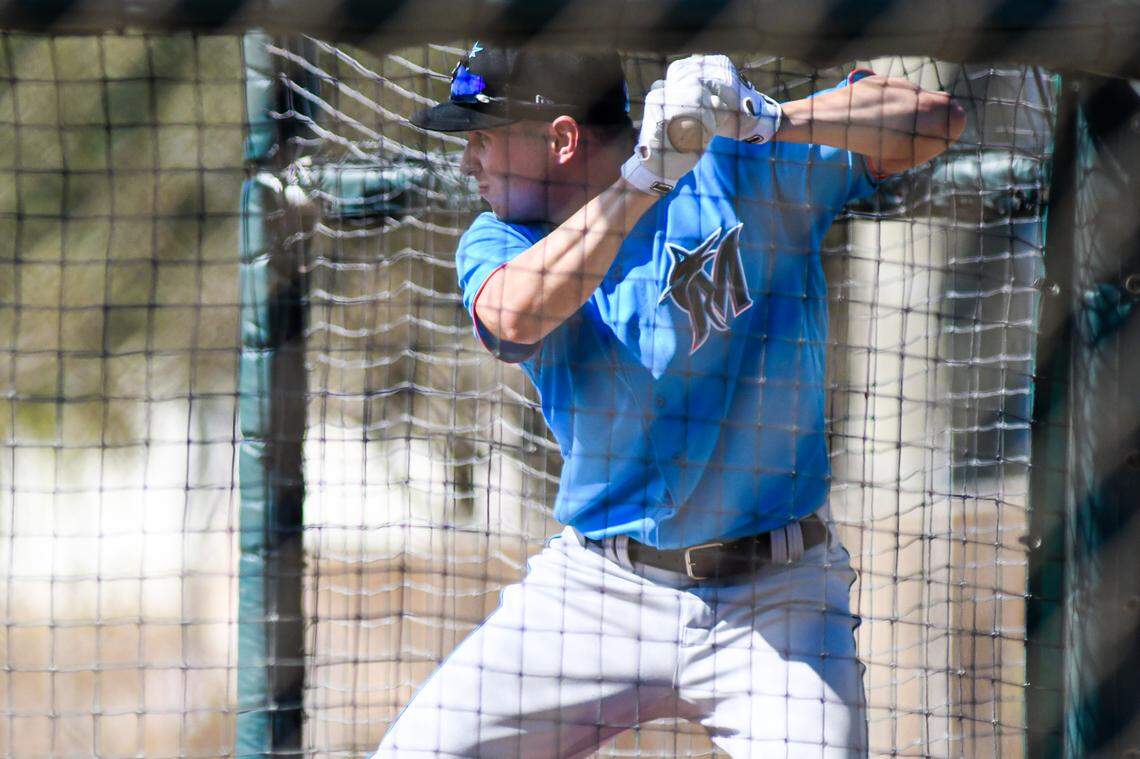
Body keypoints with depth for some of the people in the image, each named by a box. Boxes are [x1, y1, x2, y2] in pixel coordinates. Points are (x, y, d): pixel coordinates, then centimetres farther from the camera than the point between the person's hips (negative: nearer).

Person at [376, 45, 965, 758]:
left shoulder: (741, 169, -5)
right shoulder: (500, 241, 1)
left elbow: (935, 119, -13)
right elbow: (517, 314, -23)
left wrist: (765, 120, -26)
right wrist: (645, 177, -31)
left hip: (774, 604, -2)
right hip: (595, 590, 2)